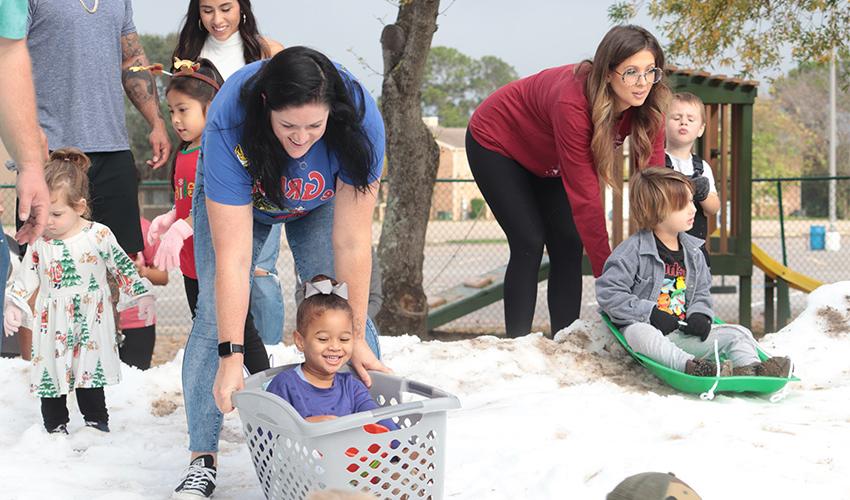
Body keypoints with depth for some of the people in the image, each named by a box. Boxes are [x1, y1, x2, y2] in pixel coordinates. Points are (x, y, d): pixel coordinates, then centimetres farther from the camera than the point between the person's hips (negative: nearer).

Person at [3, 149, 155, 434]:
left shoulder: (99, 236, -9)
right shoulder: (39, 241, -1)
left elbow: (123, 267, 1)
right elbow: (27, 276, 8)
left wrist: (142, 295, 2)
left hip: (91, 324, -2)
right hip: (52, 325, 2)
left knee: (91, 375, 5)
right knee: (51, 375, 7)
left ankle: (97, 422, 19)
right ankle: (55, 427, 20)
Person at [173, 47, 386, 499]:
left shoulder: (360, 119, -38)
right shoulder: (230, 122, -42)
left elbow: (351, 242, -33)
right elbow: (232, 257, -41)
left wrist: (356, 337, -32)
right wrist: (231, 357, -41)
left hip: (321, 200, 1)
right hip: (237, 198, -1)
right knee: (217, 311, -14)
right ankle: (202, 458, -7)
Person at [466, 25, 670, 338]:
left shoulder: (647, 106, -24)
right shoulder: (572, 100, -42)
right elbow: (584, 194, -40)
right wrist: (607, 273, -37)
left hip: (545, 157, 6)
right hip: (495, 143, -6)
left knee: (568, 244, -1)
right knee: (530, 244, -14)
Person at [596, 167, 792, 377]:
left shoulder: (693, 253, 11)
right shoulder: (633, 250, -9)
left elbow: (701, 293, 20)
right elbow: (608, 292, -14)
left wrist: (699, 314, -4)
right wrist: (650, 313, -19)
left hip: (684, 334, 6)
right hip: (646, 327, -6)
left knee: (738, 334, -8)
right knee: (640, 333, -41)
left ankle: (751, 368, -35)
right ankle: (689, 366, -58)